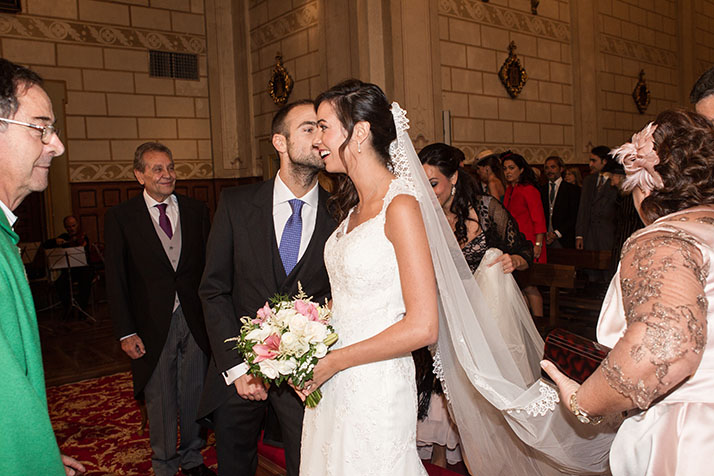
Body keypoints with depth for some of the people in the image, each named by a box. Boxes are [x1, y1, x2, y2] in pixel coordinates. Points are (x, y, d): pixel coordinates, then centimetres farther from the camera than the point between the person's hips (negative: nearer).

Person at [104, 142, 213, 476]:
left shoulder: (197, 211, 4)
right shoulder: (119, 217, -2)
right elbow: (115, 281, -3)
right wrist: (126, 332, -8)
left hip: (195, 320, 2)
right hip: (153, 326, -2)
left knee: (194, 395, 14)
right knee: (160, 401, 10)